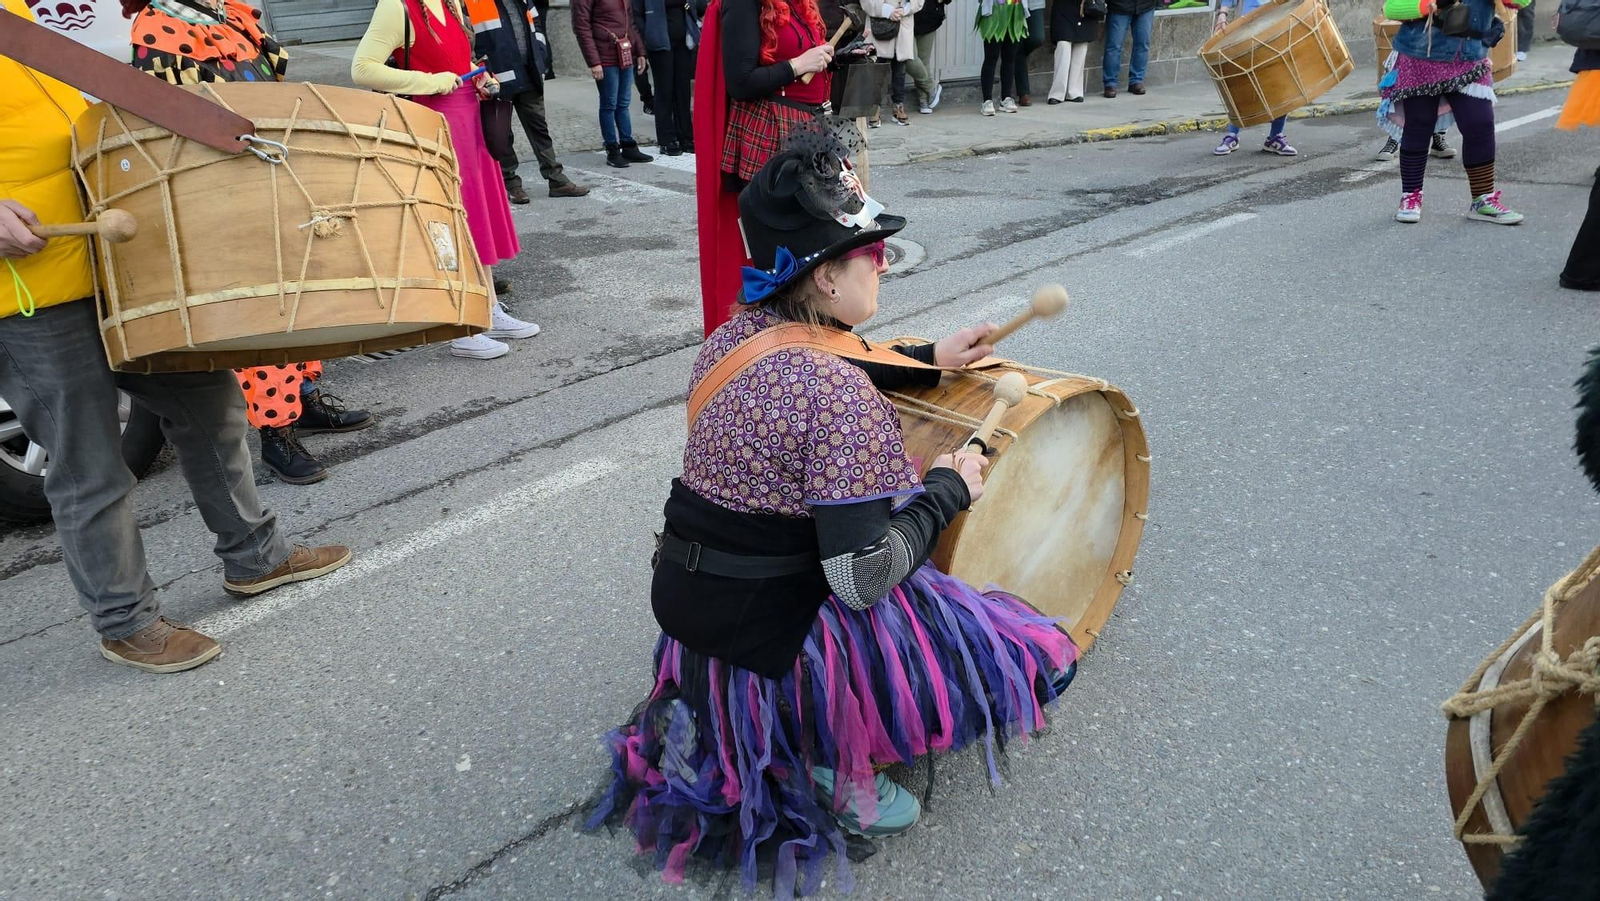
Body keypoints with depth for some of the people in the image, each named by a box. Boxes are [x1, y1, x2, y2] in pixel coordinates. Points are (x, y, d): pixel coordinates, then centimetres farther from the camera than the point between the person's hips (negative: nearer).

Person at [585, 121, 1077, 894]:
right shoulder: (844, 398, -25)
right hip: (772, 635, -8)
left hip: (684, 596, 8)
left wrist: (929, 362, 16)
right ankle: (840, 776, 9)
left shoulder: (735, 335, 0)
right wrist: (950, 489, -11)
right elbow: (864, 577, -26)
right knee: (1017, 654, 1)